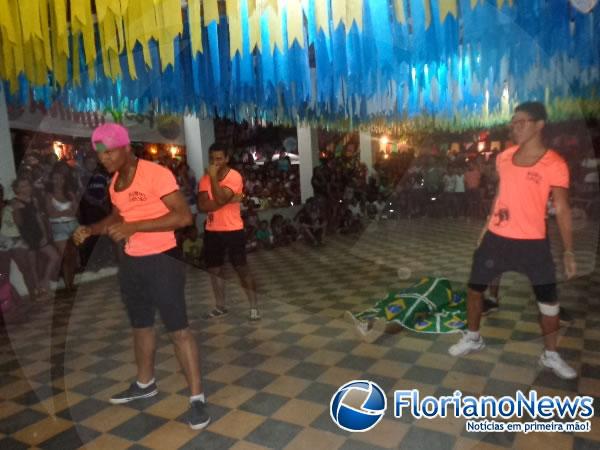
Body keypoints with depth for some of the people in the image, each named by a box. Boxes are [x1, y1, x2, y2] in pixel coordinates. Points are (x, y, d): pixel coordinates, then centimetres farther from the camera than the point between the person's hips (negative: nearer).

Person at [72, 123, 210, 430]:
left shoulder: (156, 174, -17)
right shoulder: (114, 182, 9)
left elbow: (184, 216, -24)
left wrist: (134, 227, -28)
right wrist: (91, 229, 6)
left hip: (162, 260, -8)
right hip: (130, 262, 8)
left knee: (177, 329, -5)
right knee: (140, 325, 20)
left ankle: (197, 396, 5)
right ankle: (145, 383, 40)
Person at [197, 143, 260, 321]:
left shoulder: (234, 177, -12)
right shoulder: (205, 179, 3)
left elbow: (220, 199, -26)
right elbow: (202, 206, -12)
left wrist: (213, 177, -22)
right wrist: (228, 201, -19)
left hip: (233, 230, -6)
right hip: (212, 231, 6)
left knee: (242, 268, -1)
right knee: (214, 269, 13)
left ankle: (254, 306, 9)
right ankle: (220, 306, 29)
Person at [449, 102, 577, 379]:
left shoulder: (554, 165, -11)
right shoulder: (504, 158, 4)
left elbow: (562, 210, -8)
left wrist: (568, 251, -9)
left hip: (533, 242, -4)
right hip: (496, 238, 4)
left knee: (549, 300, 4)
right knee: (475, 288, 11)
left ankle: (550, 356, 27)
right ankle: (473, 338, 33)